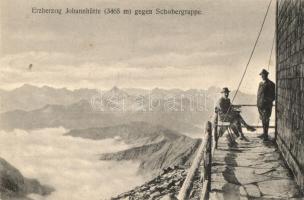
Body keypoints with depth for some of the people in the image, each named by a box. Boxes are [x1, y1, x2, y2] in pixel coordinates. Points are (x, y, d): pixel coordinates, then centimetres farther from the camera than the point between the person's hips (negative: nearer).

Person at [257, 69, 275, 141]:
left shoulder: (271, 84, -7)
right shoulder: (260, 83, 15)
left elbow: (273, 96, -7)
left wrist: (268, 101, -14)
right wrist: (258, 103, 14)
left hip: (266, 105, -7)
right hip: (260, 105, 7)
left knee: (266, 120, -6)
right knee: (263, 120, 13)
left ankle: (266, 135, -1)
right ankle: (264, 133, 22)